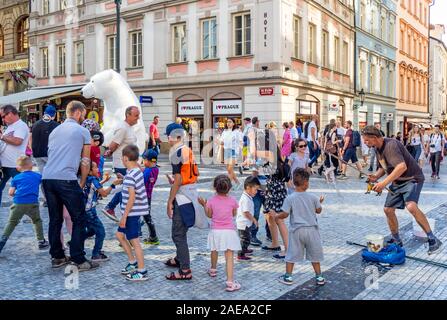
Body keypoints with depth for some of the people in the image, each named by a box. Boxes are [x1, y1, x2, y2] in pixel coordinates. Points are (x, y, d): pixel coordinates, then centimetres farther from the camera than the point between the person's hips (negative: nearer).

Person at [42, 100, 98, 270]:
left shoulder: (55, 131, 23)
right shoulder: (82, 131, 6)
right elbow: (85, 161, 7)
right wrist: (82, 183, 17)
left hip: (47, 178, 7)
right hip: (66, 179, -7)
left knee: (55, 219, 15)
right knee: (79, 219, 2)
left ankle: (57, 257, 22)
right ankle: (79, 260, 1)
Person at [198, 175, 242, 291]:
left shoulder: (211, 201, -6)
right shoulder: (232, 201, -6)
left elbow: (209, 215, 5)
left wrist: (204, 205, 17)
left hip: (215, 231, 2)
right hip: (229, 231, -2)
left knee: (214, 251, 27)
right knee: (229, 257, -5)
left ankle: (213, 270, 51)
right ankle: (230, 282, -13)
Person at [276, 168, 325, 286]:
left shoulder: (290, 198, -11)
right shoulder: (312, 197, -6)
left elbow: (285, 214, -11)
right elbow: (319, 210, 8)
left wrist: (277, 217, 9)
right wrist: (320, 202, 28)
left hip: (296, 230, -1)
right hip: (311, 229, 1)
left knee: (291, 254, 10)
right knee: (314, 254, 14)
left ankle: (288, 277, 15)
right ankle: (319, 277, 22)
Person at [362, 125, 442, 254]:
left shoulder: (391, 145, -26)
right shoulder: (378, 148, 5)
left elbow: (402, 166, -38)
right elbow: (383, 167, 18)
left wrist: (384, 183, -41)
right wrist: (376, 176, -4)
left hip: (411, 178, -9)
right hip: (397, 181, 9)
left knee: (411, 206, -30)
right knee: (388, 209, 5)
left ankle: (433, 240, -18)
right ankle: (396, 241, 23)